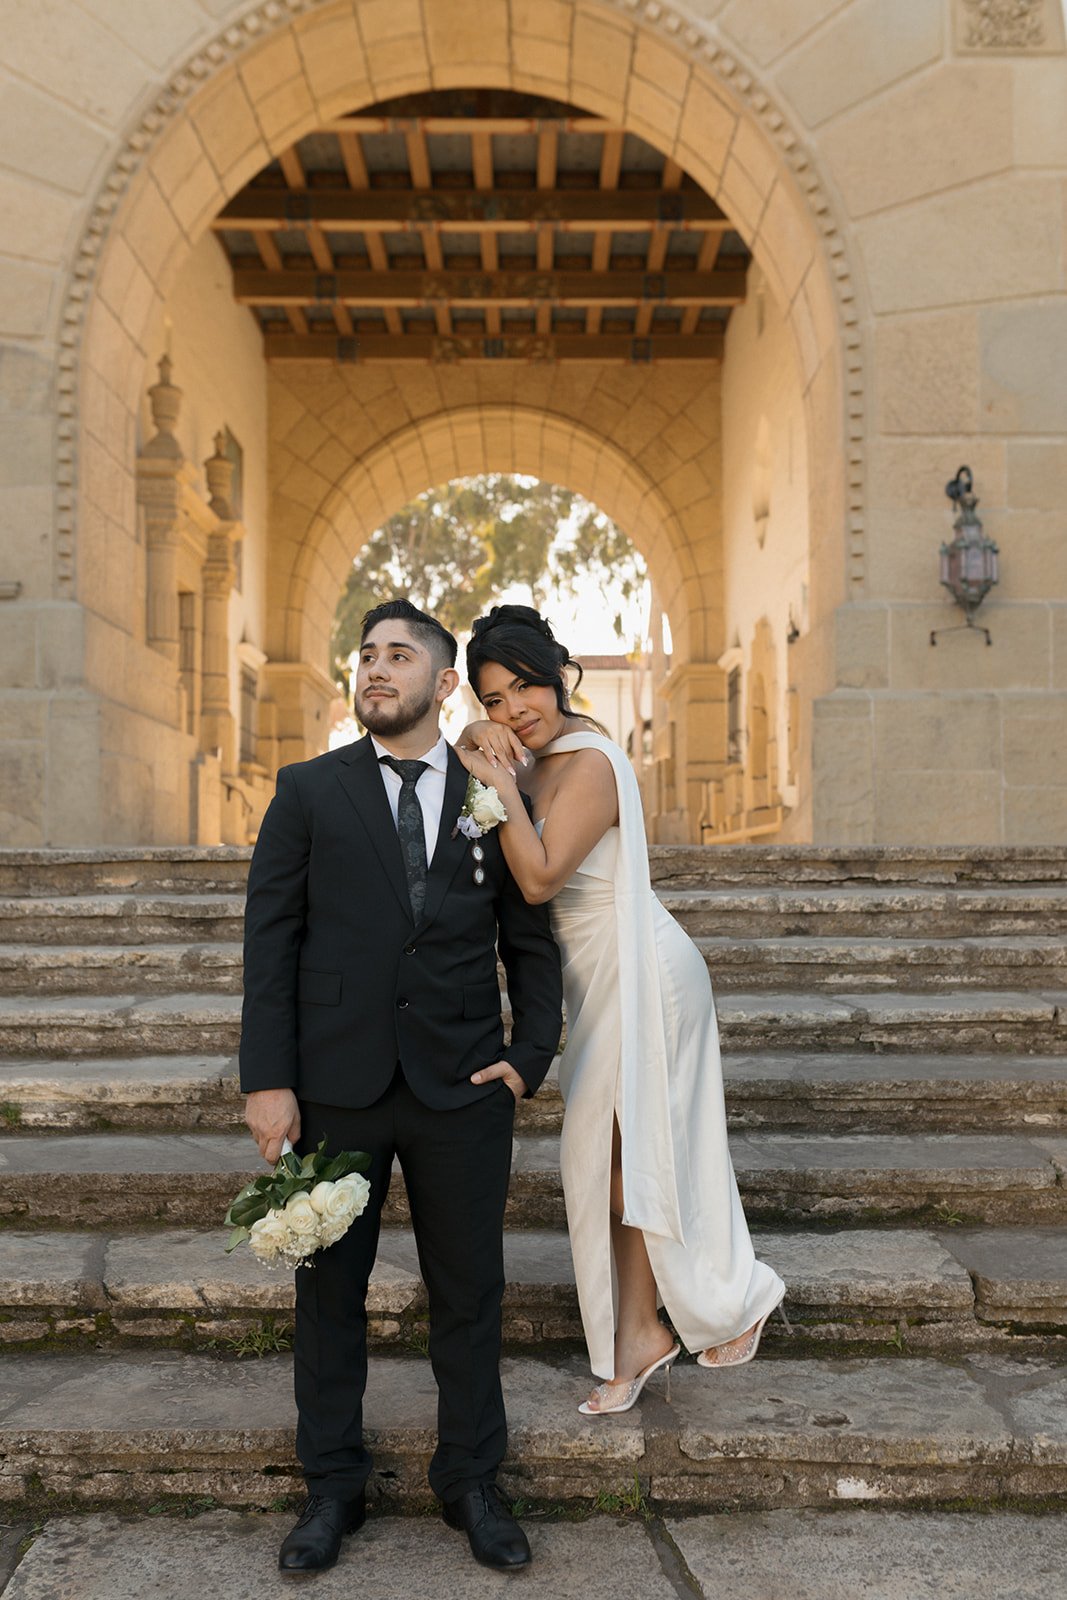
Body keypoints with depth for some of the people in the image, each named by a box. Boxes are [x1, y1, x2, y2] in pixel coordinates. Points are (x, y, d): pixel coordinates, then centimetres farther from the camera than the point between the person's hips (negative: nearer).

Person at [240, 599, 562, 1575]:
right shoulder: (309, 791, 3)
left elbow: (529, 940, 11)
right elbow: (271, 939, -2)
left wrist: (531, 1056, 0)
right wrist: (268, 1081, -8)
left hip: (462, 1091, 1)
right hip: (336, 1089, 0)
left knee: (469, 1292, 10)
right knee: (329, 1291, 10)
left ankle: (471, 1483, 28)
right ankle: (334, 1487, 28)